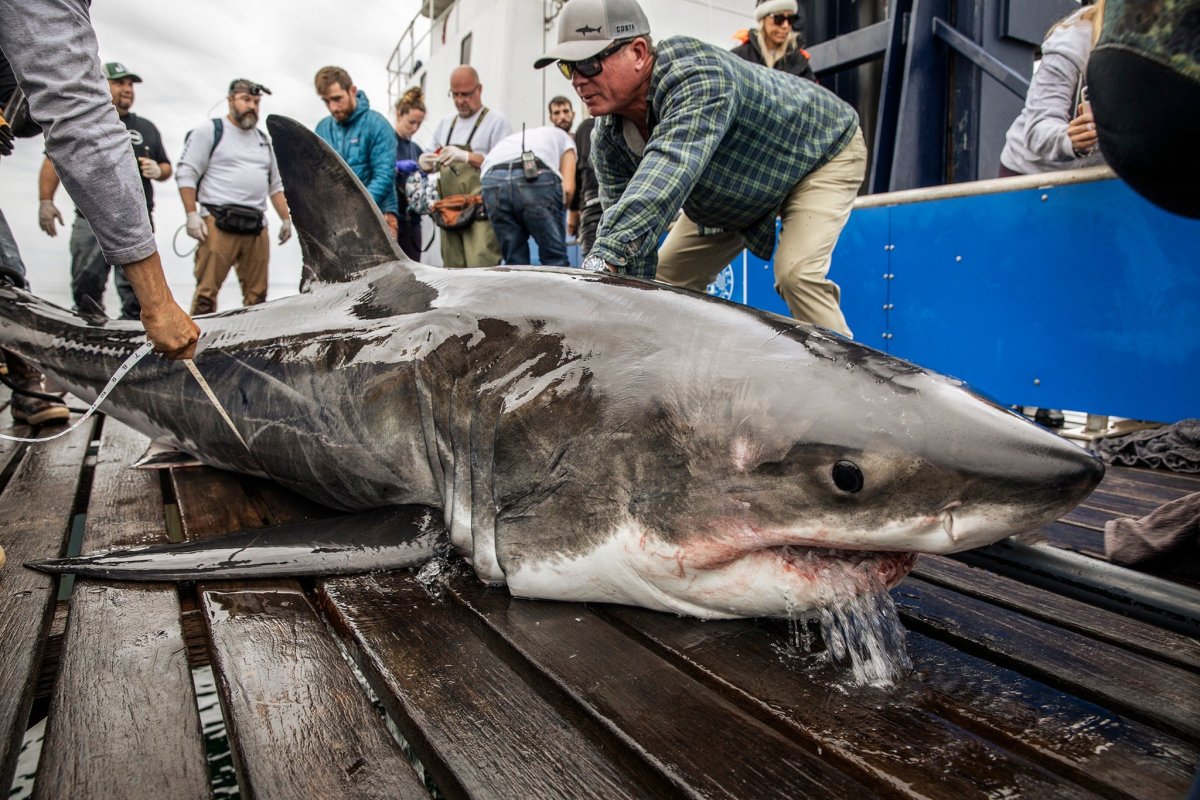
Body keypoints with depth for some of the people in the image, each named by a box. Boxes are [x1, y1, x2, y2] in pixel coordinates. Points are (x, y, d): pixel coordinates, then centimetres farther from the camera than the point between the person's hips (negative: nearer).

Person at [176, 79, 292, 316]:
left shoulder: (263, 140, 24)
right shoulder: (209, 131, 6)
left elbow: (275, 185, 26)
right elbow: (186, 175, -1)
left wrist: (286, 219, 17)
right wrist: (192, 215, -11)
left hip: (256, 227, 6)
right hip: (218, 223, -5)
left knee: (257, 294, 6)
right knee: (207, 290, -12)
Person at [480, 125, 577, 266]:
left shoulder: (511, 138, 43)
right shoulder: (564, 137, 31)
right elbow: (567, 188, 12)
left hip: (493, 179, 4)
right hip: (536, 177, -4)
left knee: (514, 260, 12)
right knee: (554, 258, 7)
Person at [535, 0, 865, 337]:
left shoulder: (697, 76, -42)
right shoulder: (607, 138, -18)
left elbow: (670, 170, -58)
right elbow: (624, 218, -20)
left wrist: (602, 257, -70)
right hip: (734, 197, 7)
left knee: (796, 275, -28)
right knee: (665, 279, 2)